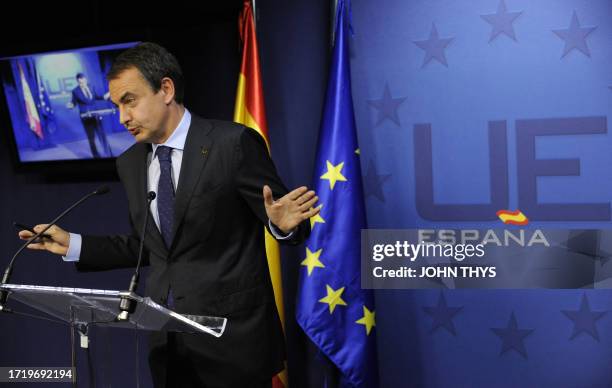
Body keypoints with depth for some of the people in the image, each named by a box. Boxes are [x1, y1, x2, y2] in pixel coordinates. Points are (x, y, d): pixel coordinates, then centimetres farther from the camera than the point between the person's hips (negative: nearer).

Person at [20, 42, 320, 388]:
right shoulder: (130, 163, 9)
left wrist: (283, 223, -30)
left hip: (233, 337, -5)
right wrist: (74, 245, 11)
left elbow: (281, 221, -8)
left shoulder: (234, 143, -11)